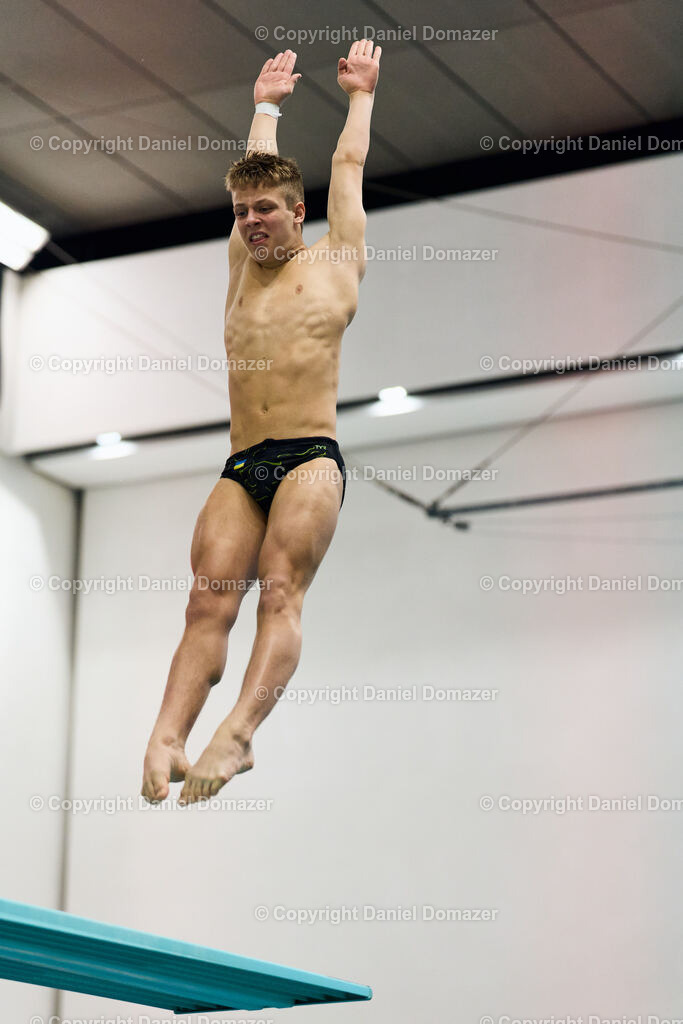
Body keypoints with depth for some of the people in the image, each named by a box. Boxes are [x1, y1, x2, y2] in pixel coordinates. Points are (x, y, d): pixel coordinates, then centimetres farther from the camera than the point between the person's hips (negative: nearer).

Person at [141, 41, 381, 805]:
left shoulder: (334, 262, 13)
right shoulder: (242, 265, 24)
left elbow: (348, 161, 23)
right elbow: (256, 171, 35)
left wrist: (360, 92, 37)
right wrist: (266, 105, 47)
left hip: (311, 458, -4)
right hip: (240, 467, 4)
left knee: (281, 593, -20)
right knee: (208, 601, -14)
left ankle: (236, 735, -36)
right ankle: (166, 740, -29)